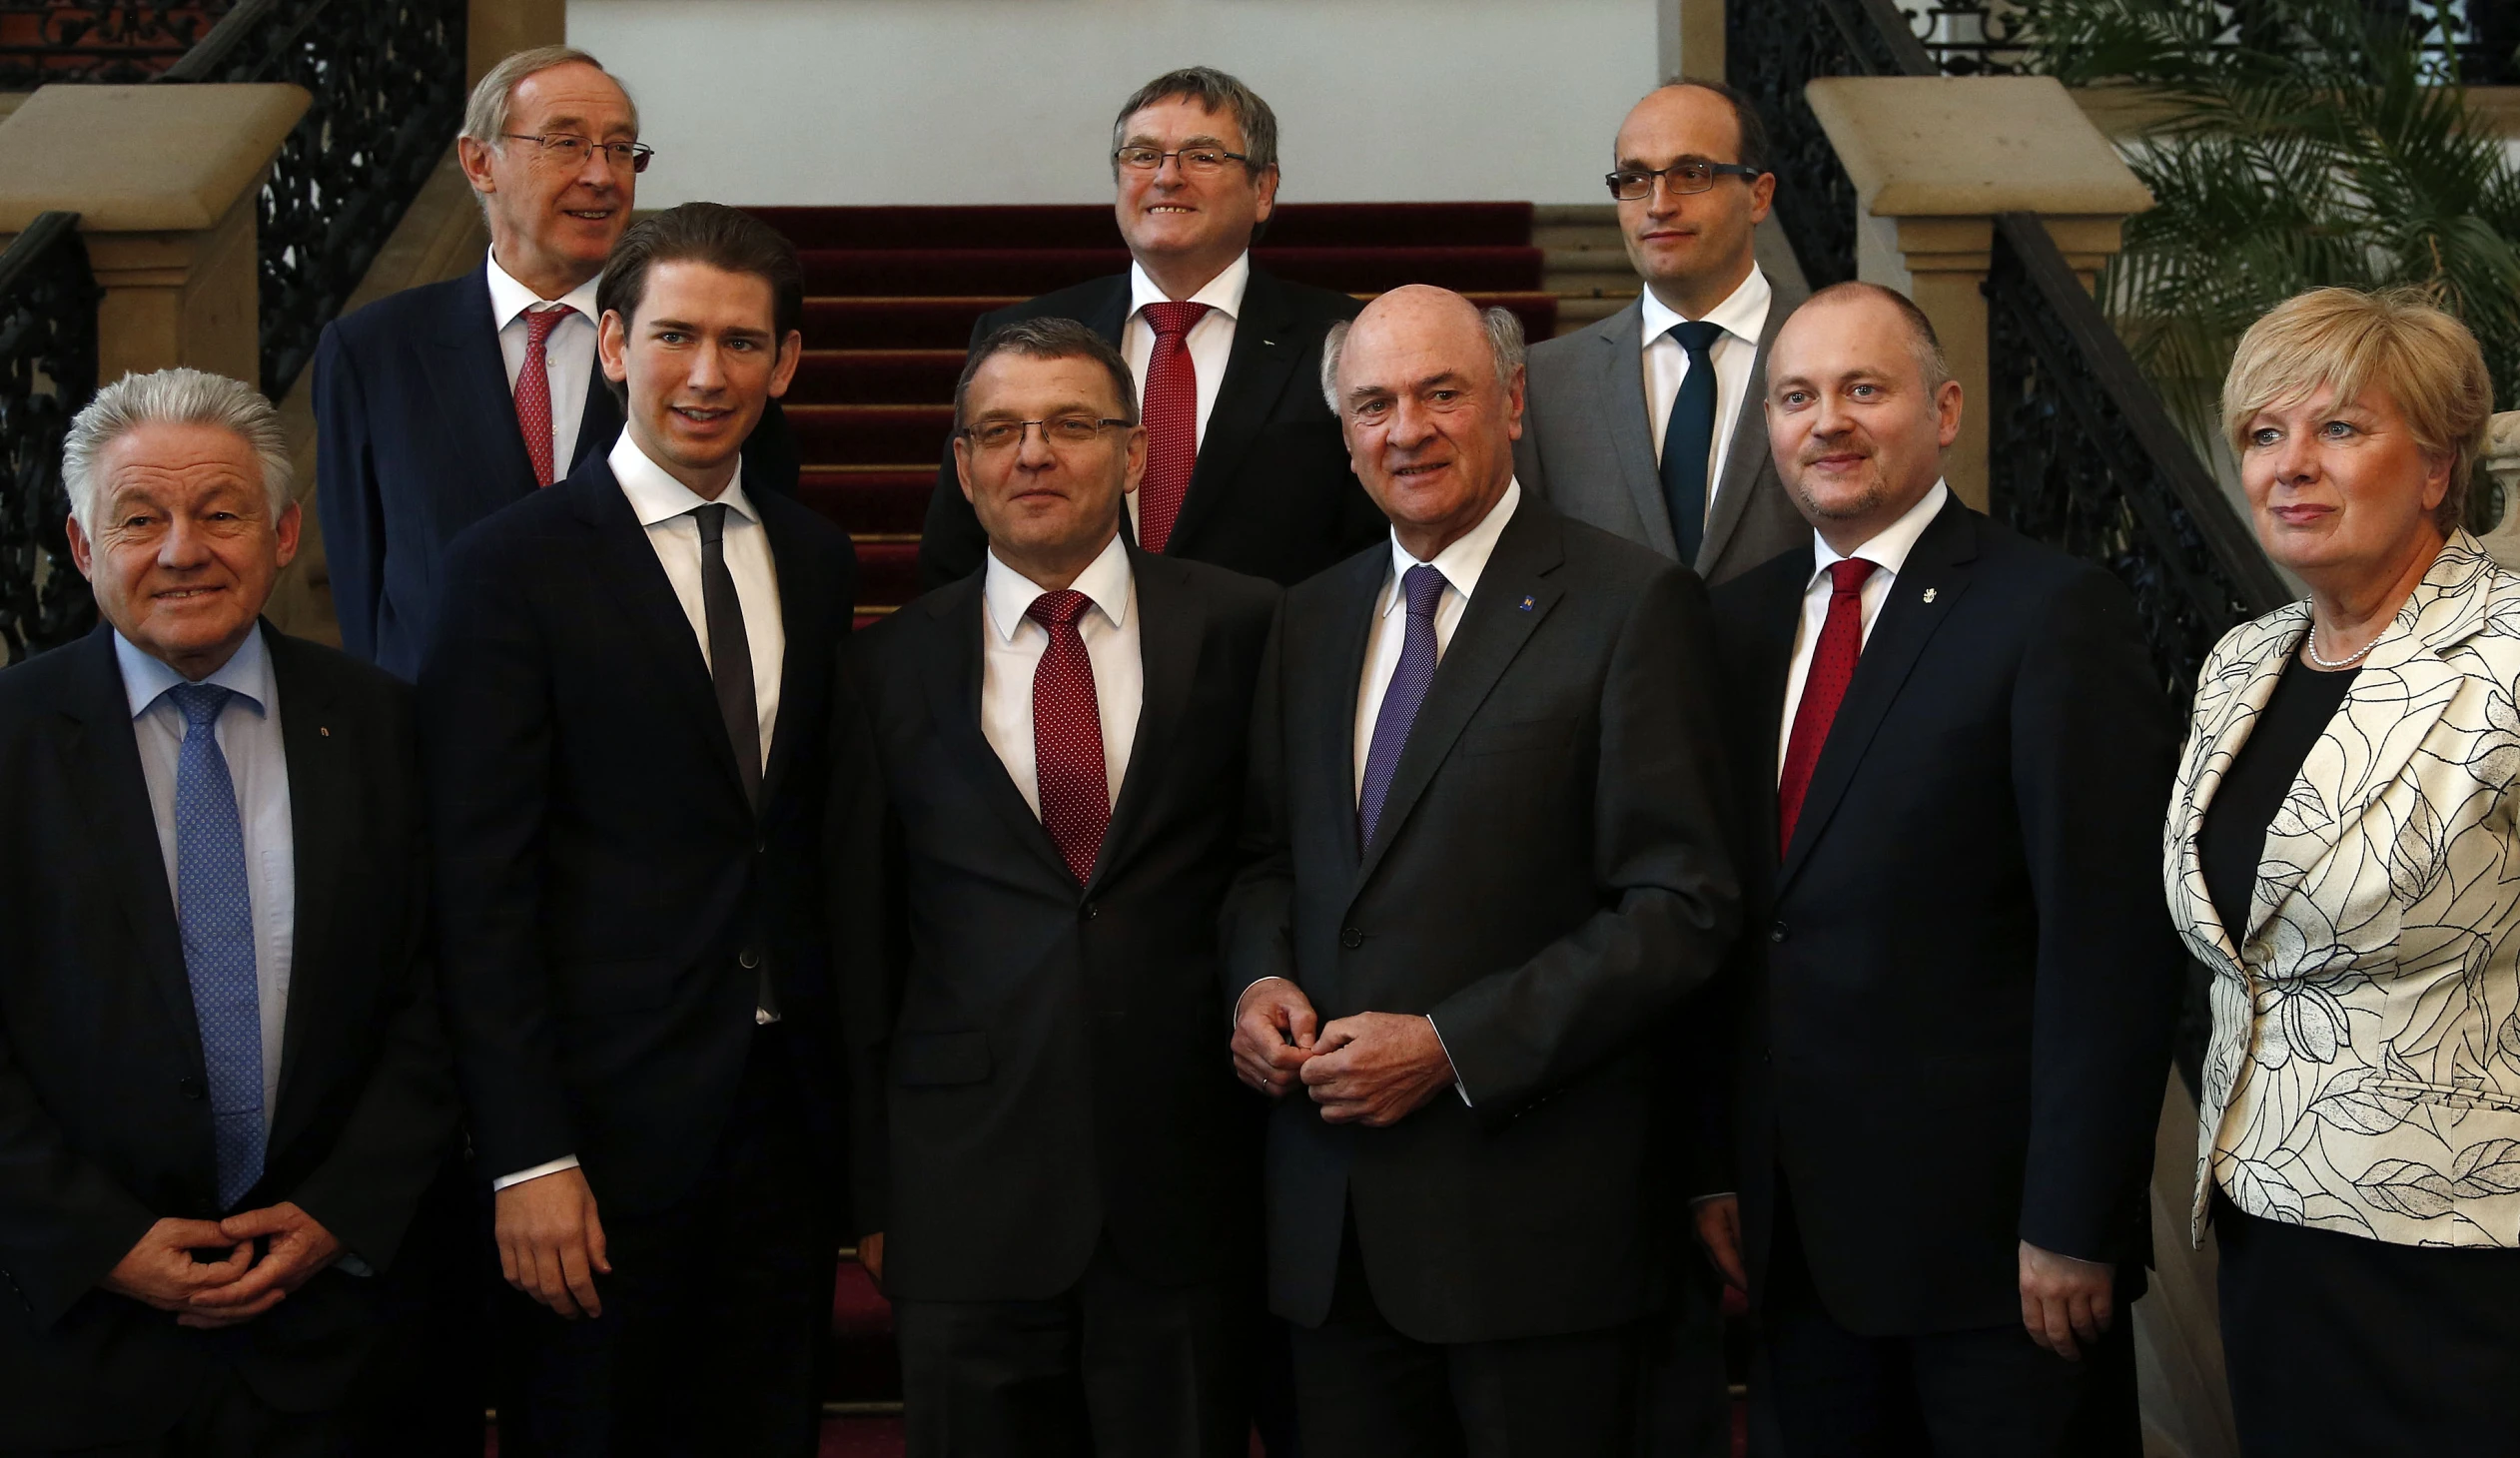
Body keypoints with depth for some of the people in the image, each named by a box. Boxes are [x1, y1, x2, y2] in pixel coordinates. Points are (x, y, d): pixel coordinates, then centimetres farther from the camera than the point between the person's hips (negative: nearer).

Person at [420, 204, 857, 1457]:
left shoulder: (817, 562, 10)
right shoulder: (514, 565, -7)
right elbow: (480, 887, -10)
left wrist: (853, 1095, 9)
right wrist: (527, 1155, -14)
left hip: (789, 1109, 5)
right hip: (608, 1115, -5)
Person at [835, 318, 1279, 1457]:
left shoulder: (1243, 629, 1)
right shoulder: (891, 668, 5)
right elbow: (859, 943, 7)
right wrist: (870, 1191, 7)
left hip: (1189, 1185, -1)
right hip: (966, 1189, 1)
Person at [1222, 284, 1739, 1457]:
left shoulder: (1630, 604, -7)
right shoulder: (1311, 619, 13)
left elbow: (1680, 908, -12)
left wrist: (1452, 1046, -16)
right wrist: (1261, 977, -2)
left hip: (1528, 1215, -5)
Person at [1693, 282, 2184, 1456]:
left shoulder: (2055, 613, -10)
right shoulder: (1739, 621, 9)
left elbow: (2109, 944, -14)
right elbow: (1726, 918, 11)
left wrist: (2075, 1224, -16)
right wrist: (1716, 1169, 6)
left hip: (1993, 1227, -5)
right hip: (1795, 1232, 6)